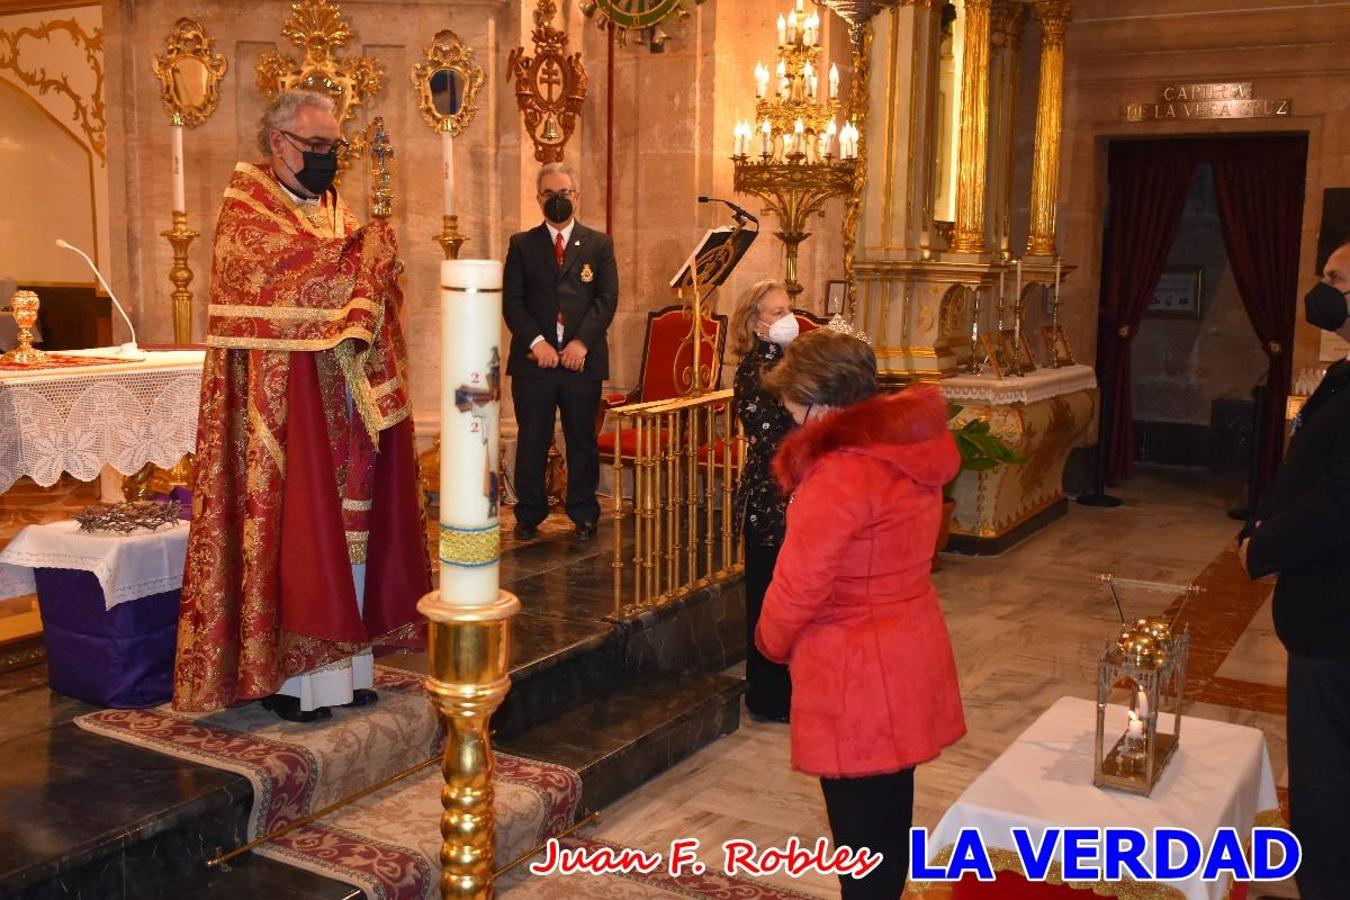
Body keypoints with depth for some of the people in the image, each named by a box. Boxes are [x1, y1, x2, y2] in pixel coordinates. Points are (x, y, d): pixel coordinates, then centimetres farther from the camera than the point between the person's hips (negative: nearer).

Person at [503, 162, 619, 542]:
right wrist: (536, 341, -12)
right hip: (534, 358, 0)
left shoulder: (599, 244, 9)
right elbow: (512, 301, 2)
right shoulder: (521, 244, 10)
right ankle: (529, 515, 16)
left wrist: (581, 342, -12)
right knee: (531, 441, 5)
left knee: (582, 440, 6)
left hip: (582, 359, 0)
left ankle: (584, 515, 17)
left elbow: (607, 299, 0)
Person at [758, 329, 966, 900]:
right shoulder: (913, 445, 3)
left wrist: (772, 641, -1)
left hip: (855, 674, -9)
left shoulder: (842, 470, -24)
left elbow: (800, 585, -20)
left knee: (862, 826, 6)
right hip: (906, 655, 9)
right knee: (887, 812, 22)